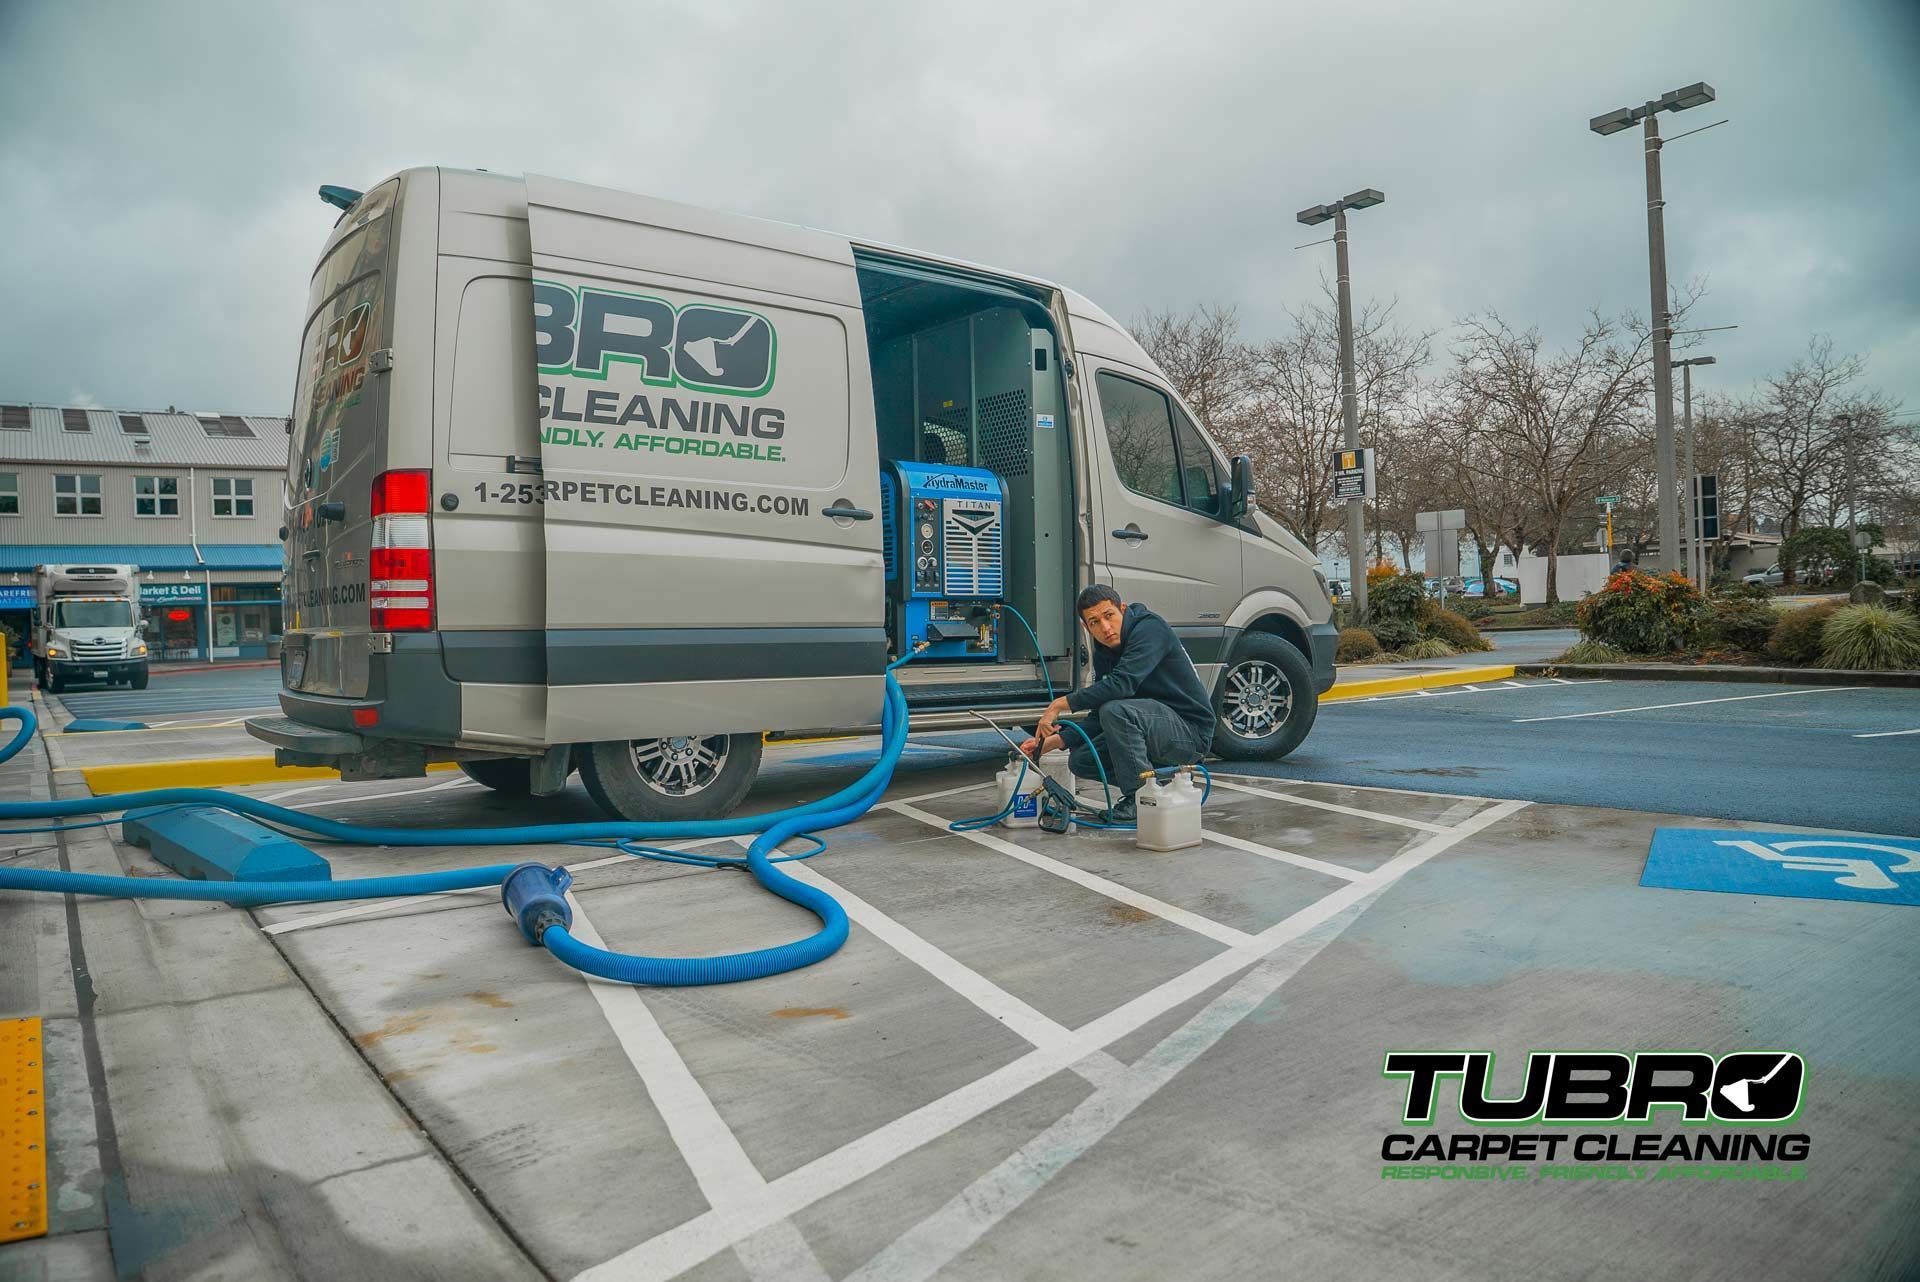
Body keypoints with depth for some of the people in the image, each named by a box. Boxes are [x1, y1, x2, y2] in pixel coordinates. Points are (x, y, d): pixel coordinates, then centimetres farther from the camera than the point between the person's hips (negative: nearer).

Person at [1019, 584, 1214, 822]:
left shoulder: (1150, 627, -18)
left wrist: (1061, 704, -27)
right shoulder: (1103, 653, 7)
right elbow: (1098, 720, 9)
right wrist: (1052, 742, -4)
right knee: (1081, 759, 2)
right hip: (1158, 730, 9)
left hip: (1192, 732, -9)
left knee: (1115, 710, -30)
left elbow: (1122, 684, -32)